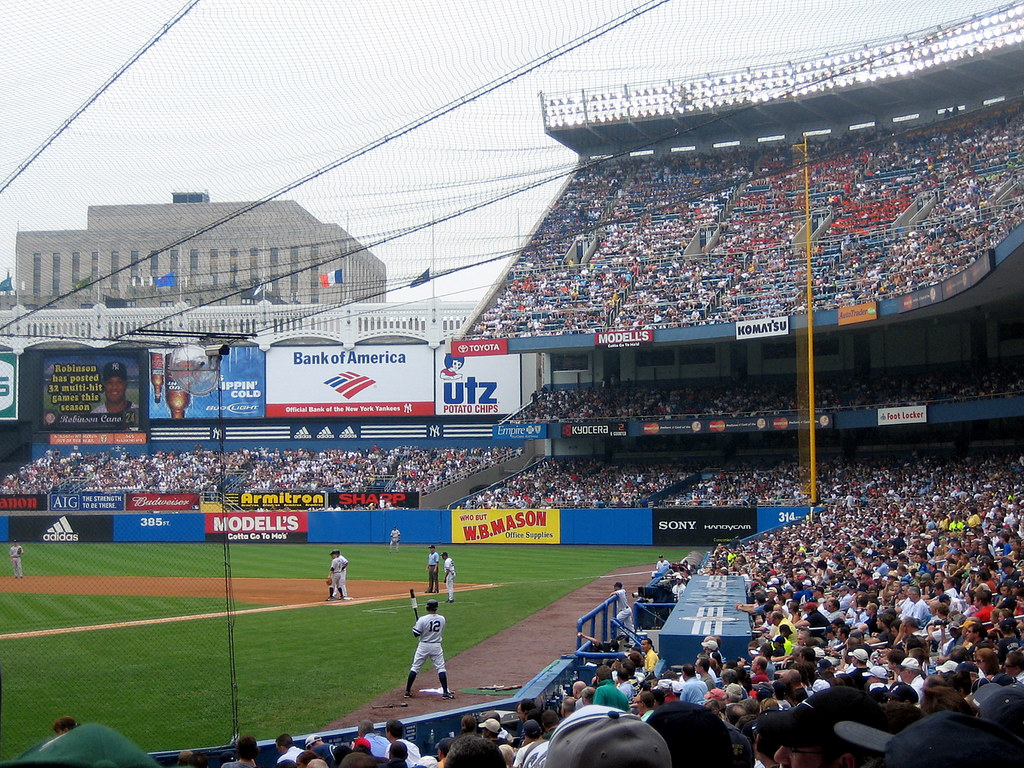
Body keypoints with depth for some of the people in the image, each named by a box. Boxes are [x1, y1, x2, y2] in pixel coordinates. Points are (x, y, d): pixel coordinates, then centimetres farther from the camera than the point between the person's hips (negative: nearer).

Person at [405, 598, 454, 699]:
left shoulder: (422, 619, -15)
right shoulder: (442, 619, -2)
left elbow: (416, 634, -12)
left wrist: (414, 626, 8)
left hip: (423, 646, -2)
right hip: (436, 646, 2)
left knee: (415, 667, 8)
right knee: (441, 668, 5)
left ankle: (407, 691, 10)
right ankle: (445, 692, -3)